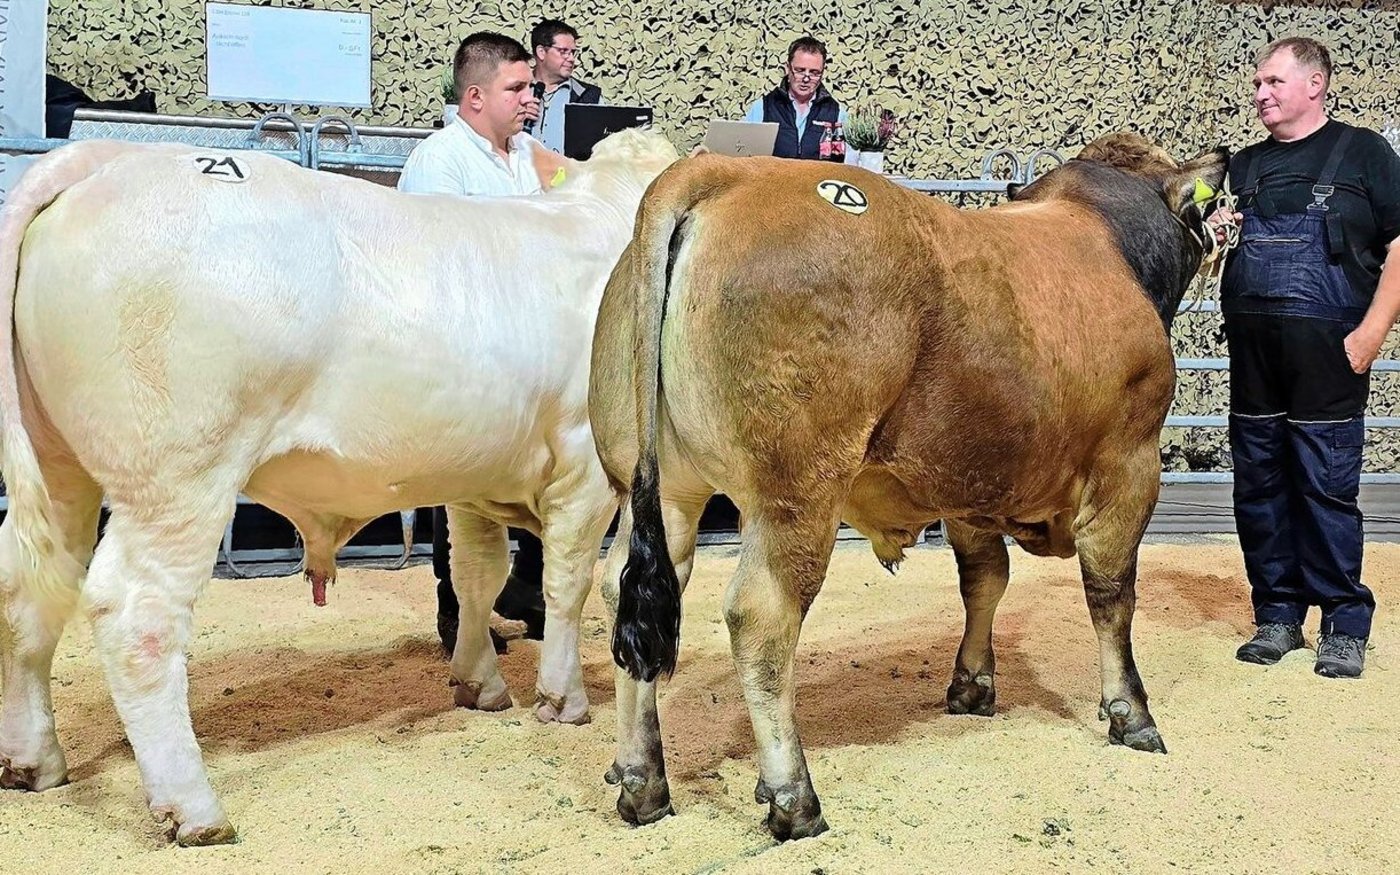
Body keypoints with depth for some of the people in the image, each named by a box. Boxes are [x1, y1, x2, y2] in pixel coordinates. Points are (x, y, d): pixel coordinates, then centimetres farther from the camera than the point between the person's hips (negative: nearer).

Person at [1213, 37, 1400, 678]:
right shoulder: (1244, 166, 16)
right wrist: (1213, 233, -4)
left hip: (1327, 349, -5)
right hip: (1251, 348, 5)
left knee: (1326, 487, -3)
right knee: (1258, 485, 7)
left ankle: (1345, 626, 8)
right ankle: (1277, 615, 19)